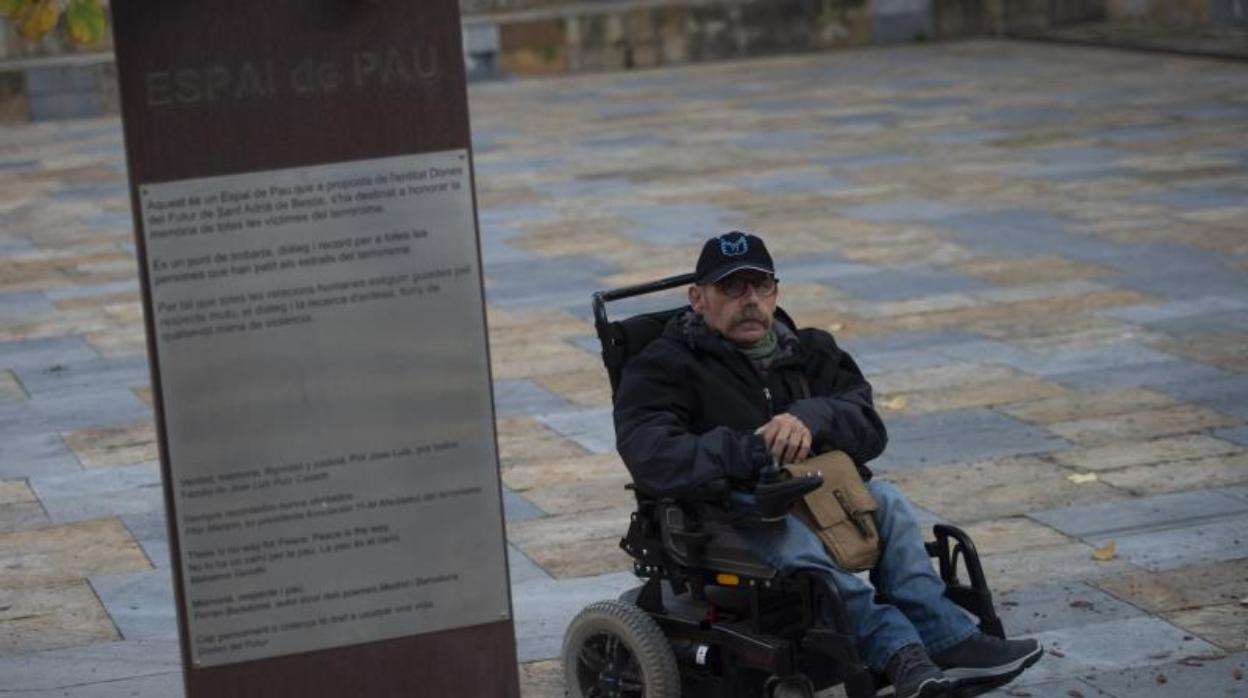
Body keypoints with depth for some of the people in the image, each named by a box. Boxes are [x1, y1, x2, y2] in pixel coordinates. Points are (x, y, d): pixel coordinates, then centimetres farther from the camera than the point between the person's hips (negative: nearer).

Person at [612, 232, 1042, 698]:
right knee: (789, 537, -37)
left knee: (885, 501, -25)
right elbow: (650, 456, -18)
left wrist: (811, 420, -21)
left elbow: (868, 427, 2)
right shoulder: (665, 367, 2)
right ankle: (901, 650, -48)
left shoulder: (809, 353, 19)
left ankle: (950, 641, -35)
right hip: (726, 511, -5)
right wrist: (751, 452, -29)